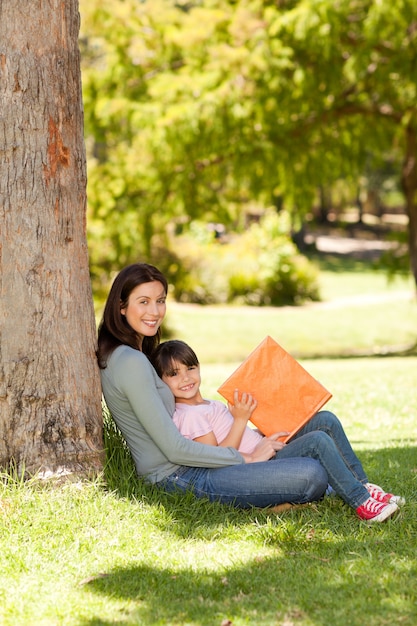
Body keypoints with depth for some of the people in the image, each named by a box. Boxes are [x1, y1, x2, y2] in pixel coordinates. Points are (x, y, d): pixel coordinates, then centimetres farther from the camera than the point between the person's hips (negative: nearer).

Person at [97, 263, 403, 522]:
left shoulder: (129, 355, 15)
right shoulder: (130, 363, -18)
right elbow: (175, 449, -20)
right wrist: (247, 458, -13)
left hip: (185, 469, 11)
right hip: (179, 478, -11)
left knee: (325, 420, 5)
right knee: (313, 477, -25)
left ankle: (364, 492, 17)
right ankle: (362, 502, 2)